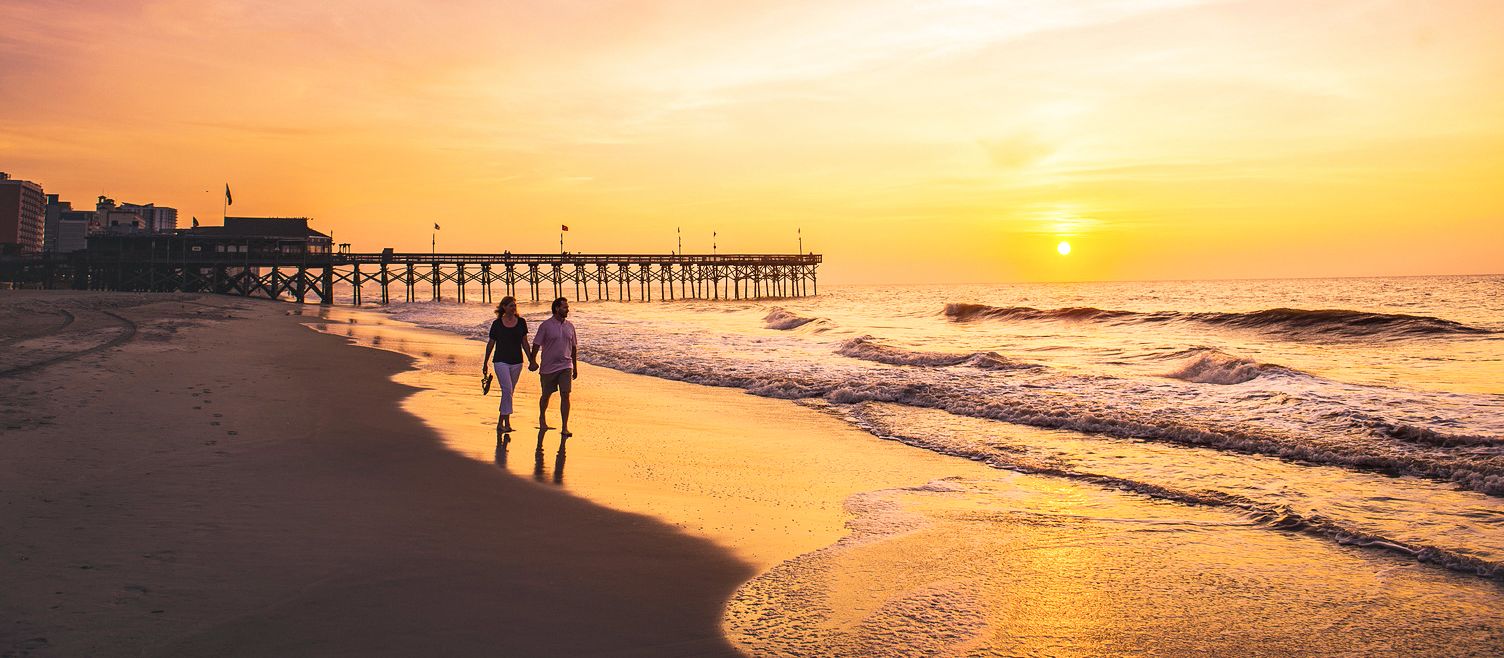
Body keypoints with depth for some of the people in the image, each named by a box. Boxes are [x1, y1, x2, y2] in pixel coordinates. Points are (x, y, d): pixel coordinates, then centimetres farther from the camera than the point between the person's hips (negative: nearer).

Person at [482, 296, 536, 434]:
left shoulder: (521, 322, 5)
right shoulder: (497, 324, -2)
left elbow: (525, 343, 10)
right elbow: (490, 344, 6)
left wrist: (531, 360, 5)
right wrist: (485, 363, 10)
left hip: (517, 362, 3)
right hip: (501, 361, -3)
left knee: (509, 392, 8)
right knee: (507, 390, -16)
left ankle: (501, 422, 16)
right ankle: (506, 422, -14)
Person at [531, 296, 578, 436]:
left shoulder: (570, 326, 8)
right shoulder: (545, 325, -6)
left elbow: (574, 347, 15)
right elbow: (536, 345, -4)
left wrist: (575, 367, 16)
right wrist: (533, 362, -13)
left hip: (565, 367, 2)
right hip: (548, 367, -2)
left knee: (565, 395, -8)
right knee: (546, 396, 12)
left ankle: (564, 427, -7)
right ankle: (542, 418, 39)